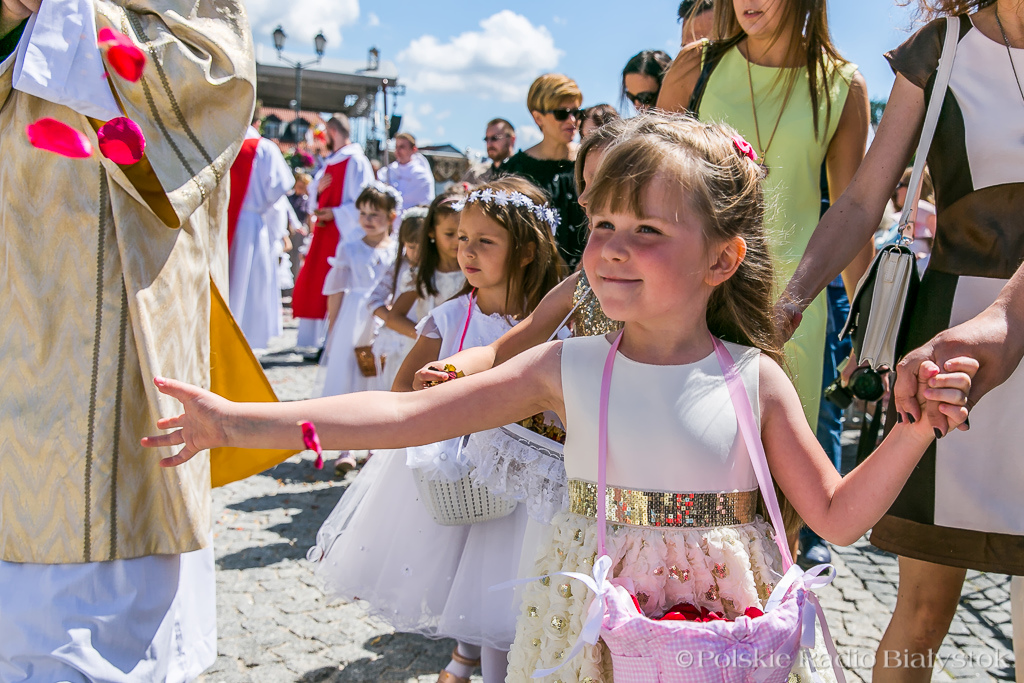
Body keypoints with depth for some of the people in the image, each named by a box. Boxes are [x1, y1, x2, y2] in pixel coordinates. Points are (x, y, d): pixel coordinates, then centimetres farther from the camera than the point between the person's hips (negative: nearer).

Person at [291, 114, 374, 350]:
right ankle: (317, 341, 17)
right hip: (324, 233, 9)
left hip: (344, 235, -9)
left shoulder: (356, 161, -9)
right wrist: (318, 189, 0)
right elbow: (314, 200, 21)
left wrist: (335, 214, -15)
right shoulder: (329, 162, 17)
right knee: (312, 285, 8)